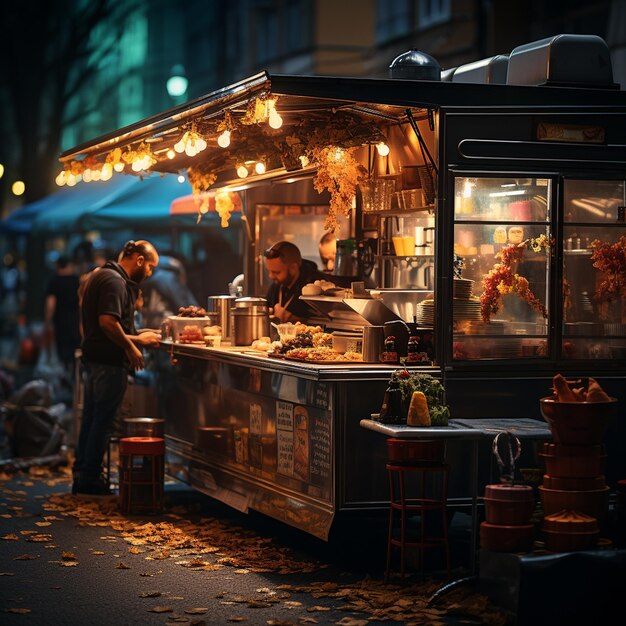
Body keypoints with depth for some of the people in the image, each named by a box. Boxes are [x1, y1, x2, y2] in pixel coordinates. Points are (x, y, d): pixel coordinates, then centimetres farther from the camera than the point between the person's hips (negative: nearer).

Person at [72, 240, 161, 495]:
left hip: (93, 358, 10)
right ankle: (90, 479, 3)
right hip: (109, 361, -10)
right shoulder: (115, 281, -15)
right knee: (103, 421, -2)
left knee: (91, 418, 15)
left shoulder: (100, 275, 17)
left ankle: (81, 475, 21)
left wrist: (136, 338, 16)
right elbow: (108, 321, -26)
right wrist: (131, 346, -15)